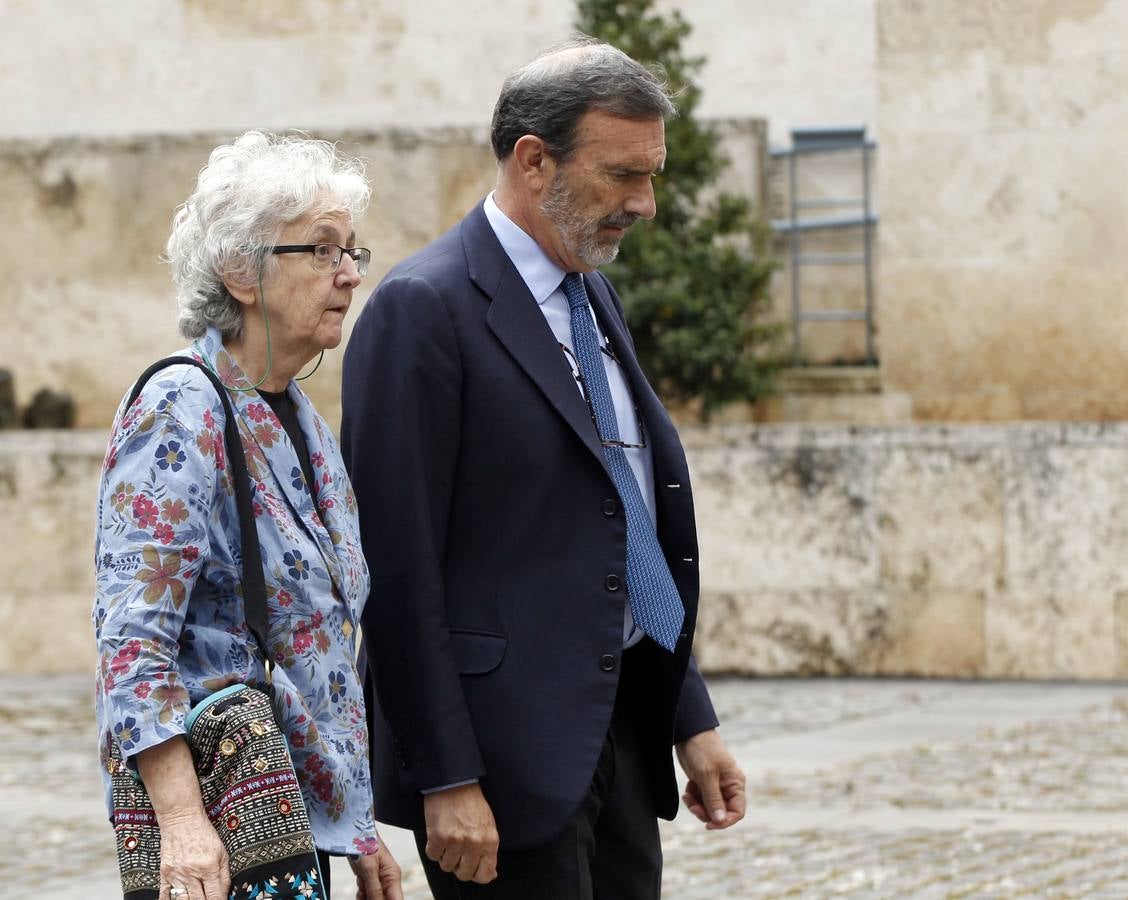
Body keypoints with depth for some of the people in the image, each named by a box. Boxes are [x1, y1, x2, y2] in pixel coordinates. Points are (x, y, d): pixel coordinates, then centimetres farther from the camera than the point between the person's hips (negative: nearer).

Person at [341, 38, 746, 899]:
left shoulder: (594, 296, 15)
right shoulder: (424, 309, -12)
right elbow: (398, 563, -16)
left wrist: (690, 718, 16)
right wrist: (445, 780, -19)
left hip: (619, 740, 8)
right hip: (507, 755, -8)